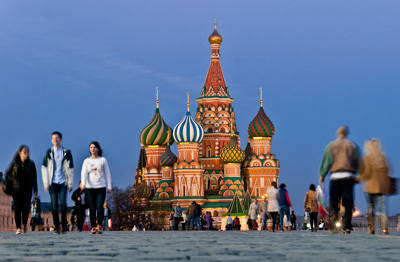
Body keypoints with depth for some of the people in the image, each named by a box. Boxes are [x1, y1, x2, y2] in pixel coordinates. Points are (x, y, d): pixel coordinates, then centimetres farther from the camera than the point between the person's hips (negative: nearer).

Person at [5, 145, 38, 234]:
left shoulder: (31, 164, 5)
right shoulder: (14, 164, 3)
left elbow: (34, 178, 7)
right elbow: (7, 175, 11)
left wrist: (35, 190, 3)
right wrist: (13, 181, -4)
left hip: (27, 190, 0)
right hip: (16, 190, 0)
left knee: (26, 208, -4)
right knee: (17, 208, -5)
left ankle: (24, 225, 17)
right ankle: (18, 228, -1)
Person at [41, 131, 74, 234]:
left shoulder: (67, 152, 5)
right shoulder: (49, 152, 8)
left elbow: (70, 169, 7)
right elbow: (44, 168, 8)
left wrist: (70, 183, 2)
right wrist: (46, 183, 0)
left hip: (63, 182, -1)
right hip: (52, 182, 1)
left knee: (63, 204, -12)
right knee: (54, 205, -2)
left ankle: (64, 226, 2)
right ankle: (56, 227, 3)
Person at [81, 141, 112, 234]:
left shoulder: (103, 160, 7)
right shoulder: (86, 161, 8)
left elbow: (107, 174, 9)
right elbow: (84, 173, -2)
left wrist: (109, 186, 4)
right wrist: (83, 184, -19)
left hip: (101, 187, -1)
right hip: (89, 188, 1)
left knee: (100, 207, -14)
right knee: (92, 208, 0)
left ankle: (99, 225, 0)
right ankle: (93, 227, 7)